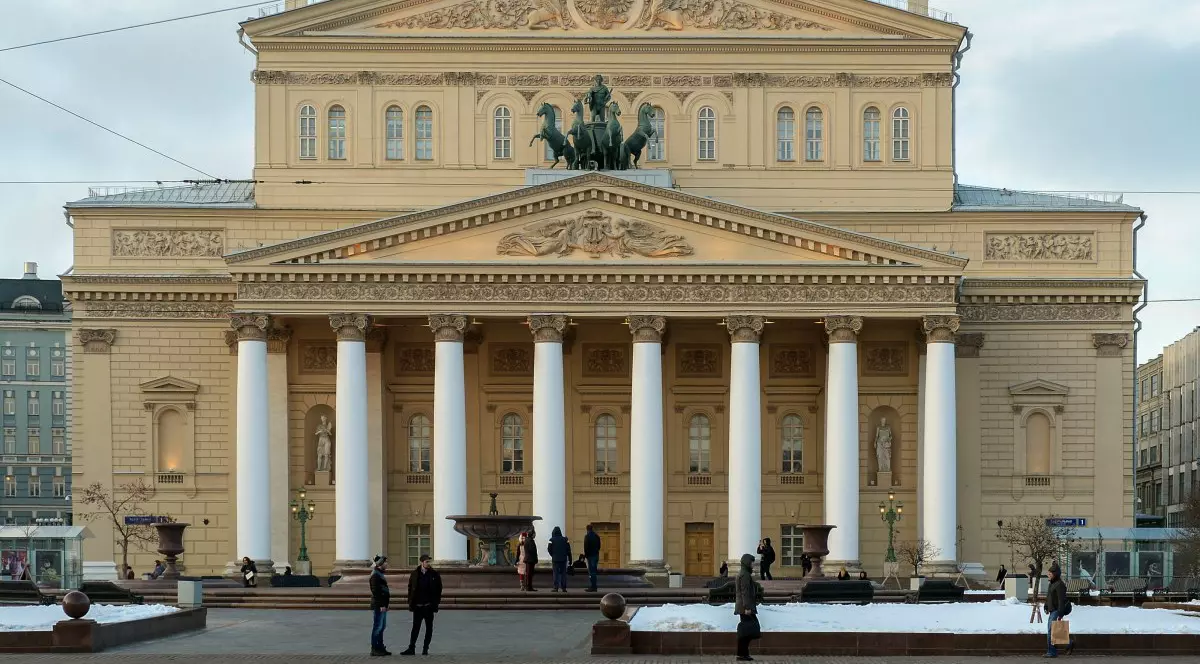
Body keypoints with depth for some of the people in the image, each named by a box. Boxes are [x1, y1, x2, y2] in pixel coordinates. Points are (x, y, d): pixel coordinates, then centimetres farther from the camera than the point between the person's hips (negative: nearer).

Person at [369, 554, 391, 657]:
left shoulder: (380, 574, 16)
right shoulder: (375, 575, -15)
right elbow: (375, 591, -21)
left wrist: (385, 603, 20)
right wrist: (381, 605, -22)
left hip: (382, 605, 10)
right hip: (379, 605, -10)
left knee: (382, 627, 15)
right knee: (377, 627, -6)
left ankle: (380, 647, 22)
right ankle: (374, 649, -3)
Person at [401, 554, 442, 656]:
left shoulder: (434, 574, 0)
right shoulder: (415, 574, 3)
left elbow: (438, 589, 3)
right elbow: (410, 588, 7)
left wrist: (436, 603, -4)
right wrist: (411, 602, 0)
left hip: (429, 606, -1)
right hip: (418, 606, 1)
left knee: (429, 628, 4)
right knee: (415, 627, 3)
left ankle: (425, 648, 12)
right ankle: (411, 648, 6)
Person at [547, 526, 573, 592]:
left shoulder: (552, 540, -5)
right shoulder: (565, 540, 3)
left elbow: (549, 549, -7)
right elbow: (568, 550, 2)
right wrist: (570, 559, 7)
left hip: (555, 559, -2)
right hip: (563, 559, 2)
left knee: (556, 574, 1)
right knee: (563, 573, 7)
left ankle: (556, 587, -5)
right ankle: (563, 588, 4)